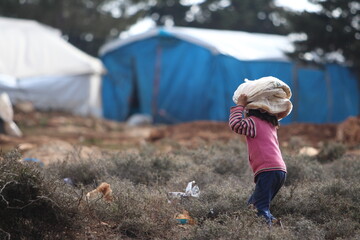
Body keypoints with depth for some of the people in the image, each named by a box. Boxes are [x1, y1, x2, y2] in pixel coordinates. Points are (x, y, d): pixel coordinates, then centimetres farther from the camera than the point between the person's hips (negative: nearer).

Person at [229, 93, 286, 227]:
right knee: (252, 204, 12)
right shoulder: (271, 125, 26)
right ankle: (272, 222, -6)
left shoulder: (254, 122, 0)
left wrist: (240, 105, -2)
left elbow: (235, 124, -15)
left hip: (268, 171, -9)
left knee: (260, 207, -16)